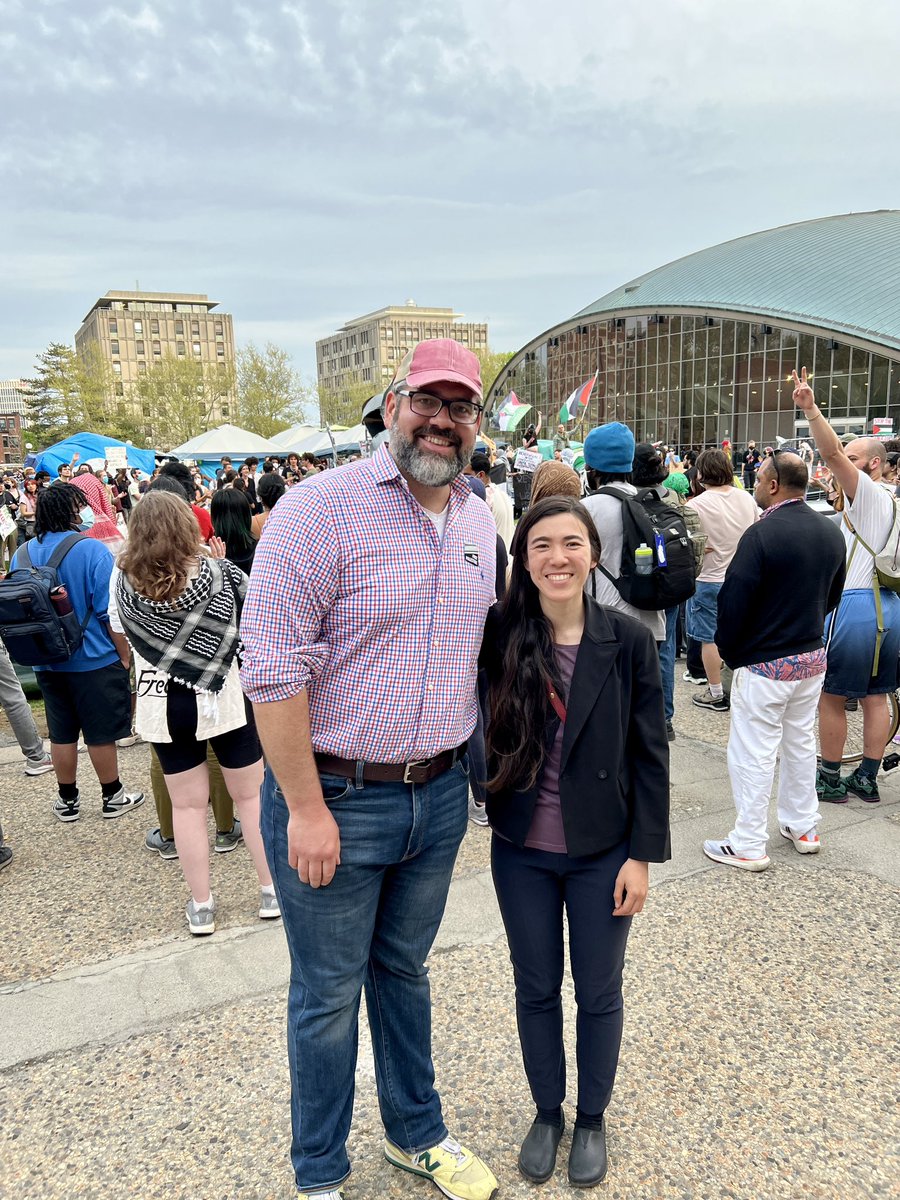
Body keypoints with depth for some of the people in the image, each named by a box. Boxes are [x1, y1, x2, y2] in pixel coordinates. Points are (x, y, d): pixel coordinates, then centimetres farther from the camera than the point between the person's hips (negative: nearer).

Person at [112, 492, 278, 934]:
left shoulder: (123, 580, -7)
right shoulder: (222, 573, -13)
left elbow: (120, 632, 8)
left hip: (162, 707, 2)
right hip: (224, 700, -1)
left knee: (187, 804, 13)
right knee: (251, 794, 13)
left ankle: (200, 906, 23)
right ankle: (272, 890, 23)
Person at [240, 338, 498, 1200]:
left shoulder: (480, 522, 6)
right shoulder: (321, 507, -16)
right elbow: (274, 668, -19)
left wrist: (463, 770, 13)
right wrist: (307, 808, -18)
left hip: (439, 795, 6)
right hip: (335, 797, -5)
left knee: (404, 969, 24)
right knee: (328, 994, 13)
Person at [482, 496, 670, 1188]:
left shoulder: (628, 641, -11)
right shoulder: (499, 637, -10)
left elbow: (650, 755, -7)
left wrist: (642, 856, -6)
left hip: (603, 852, -1)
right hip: (522, 851, 1)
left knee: (599, 994, 16)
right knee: (536, 989, 18)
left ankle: (592, 1118, 42)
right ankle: (547, 1113, 43)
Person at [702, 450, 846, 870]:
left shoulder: (762, 533, -21)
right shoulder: (831, 532, 3)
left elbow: (734, 600, -20)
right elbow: (832, 595, 14)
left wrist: (728, 651, -5)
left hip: (765, 662, -8)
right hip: (812, 658, 8)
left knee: (753, 753, 2)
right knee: (801, 743, 21)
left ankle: (748, 845, 10)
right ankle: (803, 828, 34)